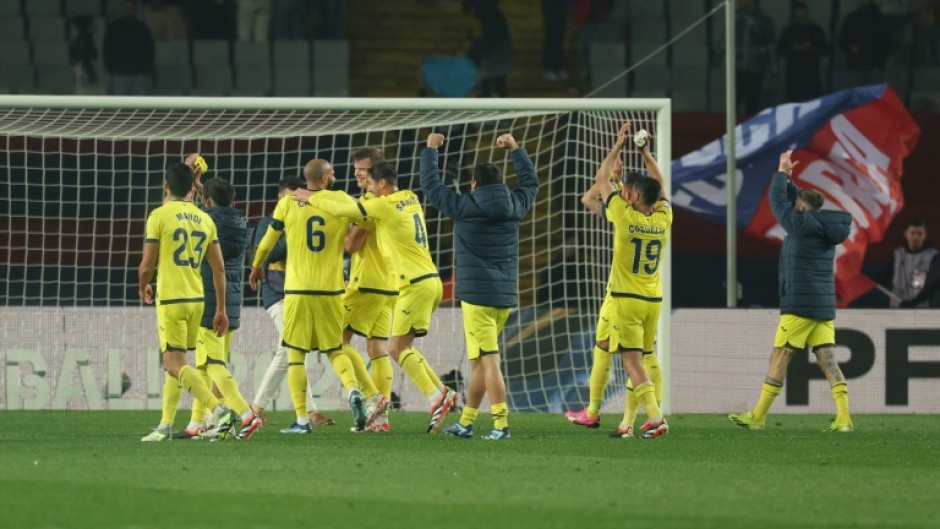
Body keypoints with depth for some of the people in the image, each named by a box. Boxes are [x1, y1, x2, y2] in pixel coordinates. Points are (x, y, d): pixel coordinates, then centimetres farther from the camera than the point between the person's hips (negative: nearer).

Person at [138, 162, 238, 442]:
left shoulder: (159, 215, -7)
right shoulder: (204, 219, 9)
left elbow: (147, 266, -7)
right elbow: (219, 269, 8)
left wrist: (143, 287, 15)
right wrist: (221, 310, 14)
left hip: (170, 300, -6)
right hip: (197, 298, 6)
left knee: (175, 364, -8)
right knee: (175, 362, 17)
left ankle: (219, 409, -25)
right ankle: (166, 425, 17)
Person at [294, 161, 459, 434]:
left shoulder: (385, 206, -12)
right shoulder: (410, 200, 13)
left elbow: (342, 210, -6)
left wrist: (312, 198, 9)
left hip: (416, 284, -9)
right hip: (430, 280, 9)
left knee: (397, 348, -7)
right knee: (403, 347, 13)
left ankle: (436, 396, -14)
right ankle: (442, 392, 9)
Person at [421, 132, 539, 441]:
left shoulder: (464, 208, -7)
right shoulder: (514, 208, 6)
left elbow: (430, 185, 3)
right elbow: (531, 182, 26)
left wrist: (431, 149, 17)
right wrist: (514, 149, 36)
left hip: (476, 296, -6)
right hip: (505, 296, 6)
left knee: (488, 360, -11)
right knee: (480, 360, 15)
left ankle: (501, 424, -20)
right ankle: (466, 422, 21)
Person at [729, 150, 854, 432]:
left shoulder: (801, 224, -10)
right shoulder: (826, 227, 13)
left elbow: (778, 201, -1)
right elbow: (792, 202, 29)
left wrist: (782, 173, 12)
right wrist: (787, 178, 26)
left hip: (800, 305, -8)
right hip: (825, 306, 8)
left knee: (779, 357, -1)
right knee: (828, 360, 1)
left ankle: (758, 416, 5)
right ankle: (844, 418, -10)